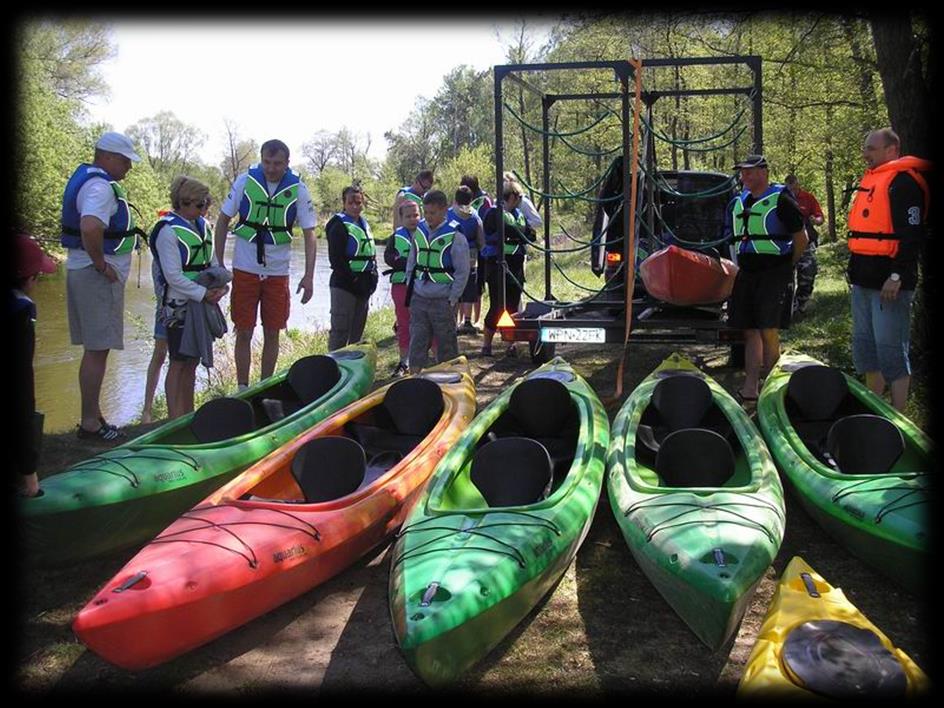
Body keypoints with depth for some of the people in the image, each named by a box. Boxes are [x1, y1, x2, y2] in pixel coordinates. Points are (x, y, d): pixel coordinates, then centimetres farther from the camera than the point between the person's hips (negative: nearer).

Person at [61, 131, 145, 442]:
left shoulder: (87, 177, 16)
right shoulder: (100, 187, -18)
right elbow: (90, 228, -35)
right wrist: (101, 264, -22)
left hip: (87, 273, 11)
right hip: (98, 277, -11)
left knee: (96, 348, 16)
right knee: (97, 349, -4)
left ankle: (93, 416, 25)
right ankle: (90, 423, 3)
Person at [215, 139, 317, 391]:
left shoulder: (298, 189, -5)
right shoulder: (245, 181, -5)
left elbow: (309, 234, -2)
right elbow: (223, 221, 3)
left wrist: (309, 276, -10)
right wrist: (218, 264, -1)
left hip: (278, 272, 1)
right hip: (245, 269, -1)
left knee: (272, 333, 7)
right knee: (244, 332, 3)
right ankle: (242, 389, 14)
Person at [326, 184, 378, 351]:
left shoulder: (364, 224, 16)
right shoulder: (339, 226, -8)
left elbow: (371, 253, 22)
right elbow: (335, 258, -14)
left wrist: (373, 277, 7)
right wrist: (352, 279, -15)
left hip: (363, 285, 8)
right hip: (344, 286, -8)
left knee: (357, 330, 13)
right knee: (340, 330, -9)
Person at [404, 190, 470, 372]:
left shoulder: (455, 236, -8)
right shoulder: (419, 231, 7)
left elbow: (462, 272, -7)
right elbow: (411, 264, 16)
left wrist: (452, 300, -9)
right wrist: (411, 289, 9)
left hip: (442, 301, -4)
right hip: (419, 299, 4)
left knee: (446, 344, 6)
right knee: (417, 342, 5)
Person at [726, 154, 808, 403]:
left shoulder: (780, 199, -5)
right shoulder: (739, 202, 15)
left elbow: (801, 238, -2)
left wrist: (786, 267, 3)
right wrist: (744, 265, 16)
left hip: (773, 273, -7)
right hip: (746, 274, 7)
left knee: (768, 330, -11)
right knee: (750, 332, 5)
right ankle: (750, 387, 6)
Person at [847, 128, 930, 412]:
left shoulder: (903, 182, -12)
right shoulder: (871, 178, 17)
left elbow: (912, 235, -19)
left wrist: (896, 276, -23)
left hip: (889, 282, -10)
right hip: (864, 280, 10)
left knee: (891, 351, -6)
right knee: (864, 346, 16)